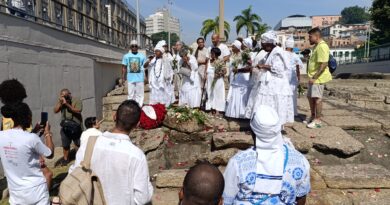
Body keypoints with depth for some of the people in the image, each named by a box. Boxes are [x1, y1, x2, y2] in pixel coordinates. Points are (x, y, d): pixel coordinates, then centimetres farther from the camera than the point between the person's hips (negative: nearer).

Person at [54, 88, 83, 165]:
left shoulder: (76, 101, -11)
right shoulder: (60, 101, 3)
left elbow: (78, 111, -25)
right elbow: (55, 111, -6)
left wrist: (67, 104, -30)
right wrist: (60, 103, -19)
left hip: (76, 127, -4)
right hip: (65, 127, 4)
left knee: (79, 144, 8)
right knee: (65, 145, 13)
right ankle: (65, 158, 32)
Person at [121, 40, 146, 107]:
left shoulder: (142, 56, 4)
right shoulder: (126, 56, 6)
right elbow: (124, 68, 8)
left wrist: (145, 77, -2)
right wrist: (123, 77, 2)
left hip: (140, 79, -1)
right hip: (130, 79, 1)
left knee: (139, 95, 3)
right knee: (130, 95, 6)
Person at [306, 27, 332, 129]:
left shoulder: (322, 46, -17)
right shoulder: (316, 46, 14)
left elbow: (323, 65, -24)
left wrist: (314, 77, -24)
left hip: (318, 78, -10)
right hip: (313, 77, 10)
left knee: (317, 98, -3)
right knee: (310, 97, 15)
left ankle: (318, 121, 7)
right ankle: (313, 117, 28)